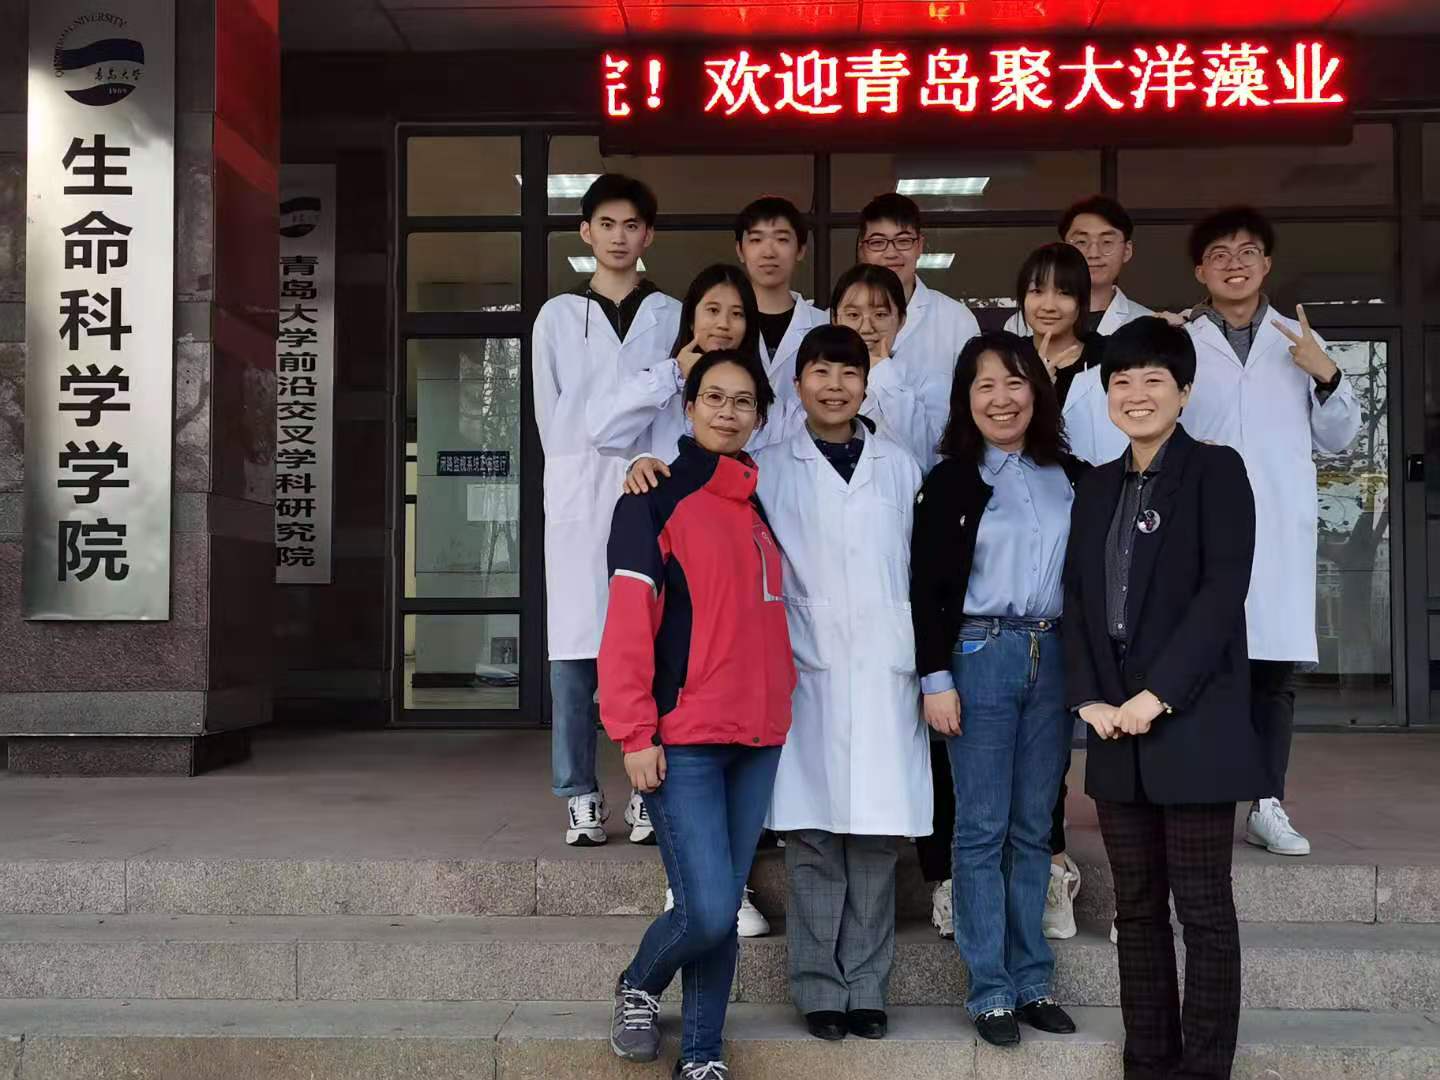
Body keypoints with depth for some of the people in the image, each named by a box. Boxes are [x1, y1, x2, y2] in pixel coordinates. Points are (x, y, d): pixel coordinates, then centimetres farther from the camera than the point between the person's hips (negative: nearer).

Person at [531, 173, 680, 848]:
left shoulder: (673, 317, 14)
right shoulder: (558, 316, 14)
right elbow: (549, 412, 10)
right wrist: (580, 473, 0)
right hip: (578, 494, 0)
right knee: (575, 645, -3)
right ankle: (580, 798, 2)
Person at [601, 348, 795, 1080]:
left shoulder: (759, 503, 15)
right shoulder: (655, 497, -5)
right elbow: (628, 622, -10)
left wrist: (780, 704, 12)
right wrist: (634, 732, -15)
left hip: (758, 739, 6)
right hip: (682, 739, -6)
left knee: (724, 910, 10)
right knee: (707, 912, -9)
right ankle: (639, 987, 21)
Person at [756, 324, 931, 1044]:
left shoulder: (899, 467, 12)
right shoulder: (769, 470, 7)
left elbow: (923, 569, 11)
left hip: (884, 669, 2)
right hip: (808, 669, -1)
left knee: (875, 837, 3)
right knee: (813, 839, -1)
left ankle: (867, 988, 13)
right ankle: (819, 990, 10)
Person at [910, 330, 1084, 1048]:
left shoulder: (1071, 476, 9)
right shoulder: (950, 482, -1)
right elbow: (926, 590, -4)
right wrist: (935, 679, -10)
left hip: (1053, 657, 4)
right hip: (980, 657, -3)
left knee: (1033, 827, 9)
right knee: (982, 828, 1)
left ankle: (1033, 981, 18)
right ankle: (991, 990, 8)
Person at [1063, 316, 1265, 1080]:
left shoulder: (1215, 471, -2)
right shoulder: (1097, 488, 16)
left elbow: (1223, 591, -11)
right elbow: (1076, 599, 12)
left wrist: (1156, 696, -16)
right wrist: (1088, 699, -2)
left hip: (1192, 726, -6)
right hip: (1115, 730, 6)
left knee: (1202, 908, 1)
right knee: (1136, 908, 10)